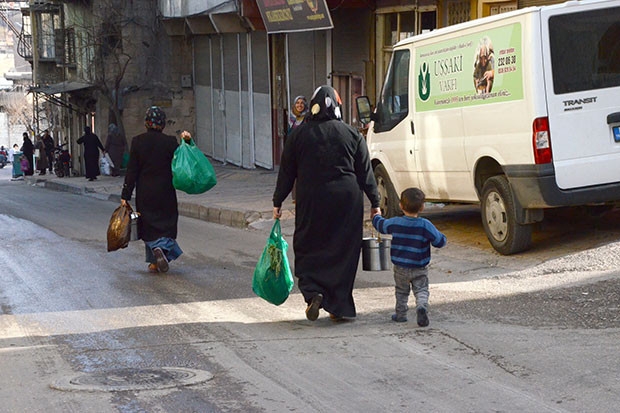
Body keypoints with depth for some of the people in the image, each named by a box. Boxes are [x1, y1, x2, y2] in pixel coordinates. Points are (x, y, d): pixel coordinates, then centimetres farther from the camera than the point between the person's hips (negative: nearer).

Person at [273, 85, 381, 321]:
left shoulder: (299, 134, 0)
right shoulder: (351, 134, 2)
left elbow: (286, 172, 3)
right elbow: (365, 173, 4)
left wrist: (277, 202, 12)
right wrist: (374, 202, 10)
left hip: (311, 203, -1)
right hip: (347, 202, 1)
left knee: (308, 248, 10)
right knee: (343, 250, 8)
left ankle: (313, 292, -12)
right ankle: (339, 305, 9)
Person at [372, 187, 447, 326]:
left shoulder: (395, 223, -7)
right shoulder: (425, 225, -16)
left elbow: (381, 225, 13)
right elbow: (439, 241, -12)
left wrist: (376, 217, 34)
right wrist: (442, 237, 11)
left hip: (400, 268, 2)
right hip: (420, 268, -2)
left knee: (401, 291, 20)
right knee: (421, 290, 2)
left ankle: (400, 314, 25)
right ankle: (422, 306, -25)